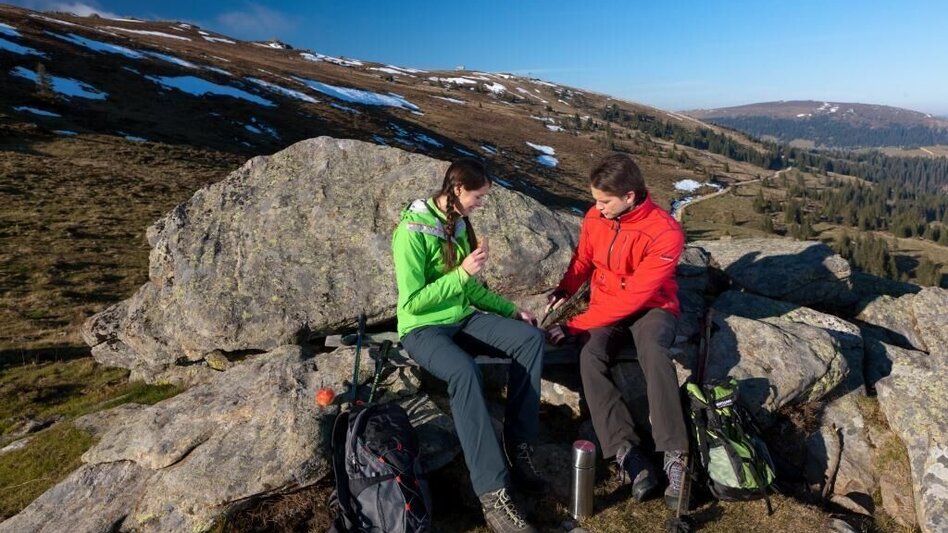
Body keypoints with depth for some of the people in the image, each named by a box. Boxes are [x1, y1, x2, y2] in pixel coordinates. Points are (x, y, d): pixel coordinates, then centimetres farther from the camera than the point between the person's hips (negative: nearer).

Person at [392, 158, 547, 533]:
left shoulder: (458, 223, 7)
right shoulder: (412, 231, -17)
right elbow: (412, 302, -19)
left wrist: (510, 310, 6)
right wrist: (462, 273, -23)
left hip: (462, 320, 7)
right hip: (423, 329, -7)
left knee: (531, 338, -14)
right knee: (465, 372, -37)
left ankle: (519, 447, -11)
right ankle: (494, 494, -31)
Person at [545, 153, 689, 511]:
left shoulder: (665, 233, -22)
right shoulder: (595, 217, -5)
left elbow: (634, 297, -25)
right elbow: (583, 261, 11)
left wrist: (574, 326, -25)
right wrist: (563, 292, -10)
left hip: (651, 307, -4)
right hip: (606, 307, 4)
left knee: (652, 349, -37)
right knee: (590, 358, -26)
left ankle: (675, 456, -29)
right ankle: (629, 455, -28)